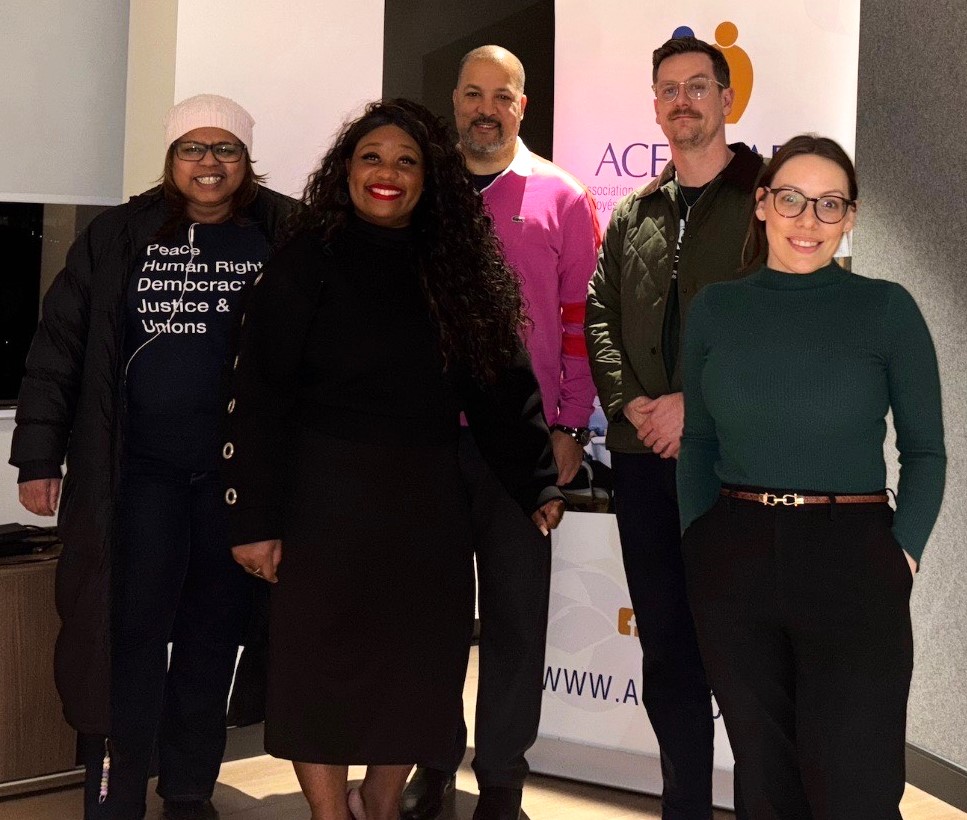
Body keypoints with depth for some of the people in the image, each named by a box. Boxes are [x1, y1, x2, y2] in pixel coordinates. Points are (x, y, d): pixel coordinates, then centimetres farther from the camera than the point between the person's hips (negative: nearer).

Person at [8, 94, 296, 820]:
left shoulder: (285, 238, 0)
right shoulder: (119, 236, 3)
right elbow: (59, 349, 4)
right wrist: (39, 455, 0)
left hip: (240, 473, 1)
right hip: (140, 471, 0)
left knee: (214, 635, 10)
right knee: (130, 631, -1)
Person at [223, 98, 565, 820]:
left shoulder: (455, 269, 7)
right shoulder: (309, 264, -3)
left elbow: (503, 389, 8)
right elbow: (259, 399, -7)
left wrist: (539, 485, 2)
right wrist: (254, 518, -11)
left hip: (429, 503, 3)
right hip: (326, 498, -3)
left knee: (418, 672, 8)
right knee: (324, 669, 3)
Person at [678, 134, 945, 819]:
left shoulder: (887, 308, -2)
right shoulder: (716, 308, 5)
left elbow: (925, 448, 2)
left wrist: (903, 554, -8)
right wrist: (696, 543, 5)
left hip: (851, 563, -2)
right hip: (732, 565, 3)